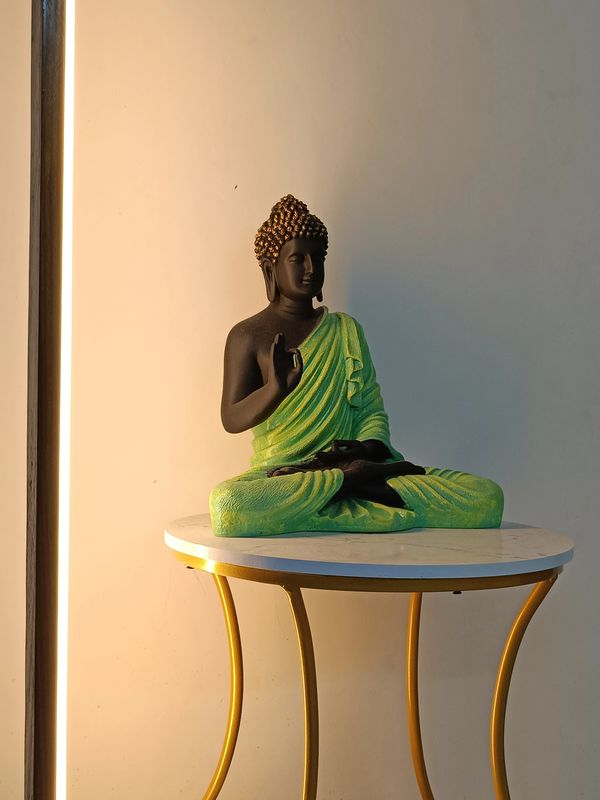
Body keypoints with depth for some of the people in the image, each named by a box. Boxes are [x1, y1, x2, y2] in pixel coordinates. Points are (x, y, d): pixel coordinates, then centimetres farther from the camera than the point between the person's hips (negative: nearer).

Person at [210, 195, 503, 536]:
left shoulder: (346, 330, 18)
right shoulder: (248, 335, 8)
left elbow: (373, 411, 12)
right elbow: (232, 420, -1)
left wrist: (369, 448, -12)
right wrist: (277, 388, -22)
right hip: (280, 473, -2)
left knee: (488, 497, -19)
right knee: (227, 504, -42)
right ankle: (354, 480, -25)